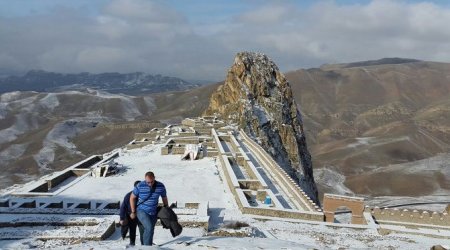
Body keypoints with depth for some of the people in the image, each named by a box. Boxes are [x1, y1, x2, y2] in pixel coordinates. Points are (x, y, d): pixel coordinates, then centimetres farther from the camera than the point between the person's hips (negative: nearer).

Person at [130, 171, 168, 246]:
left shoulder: (161, 186, -10)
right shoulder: (140, 186, -17)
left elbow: (164, 198, 7)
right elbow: (132, 198, -4)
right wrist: (133, 212, -2)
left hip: (154, 213, 4)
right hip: (142, 211, -4)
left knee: (150, 230, 12)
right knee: (149, 228, -22)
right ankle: (147, 246, -9)